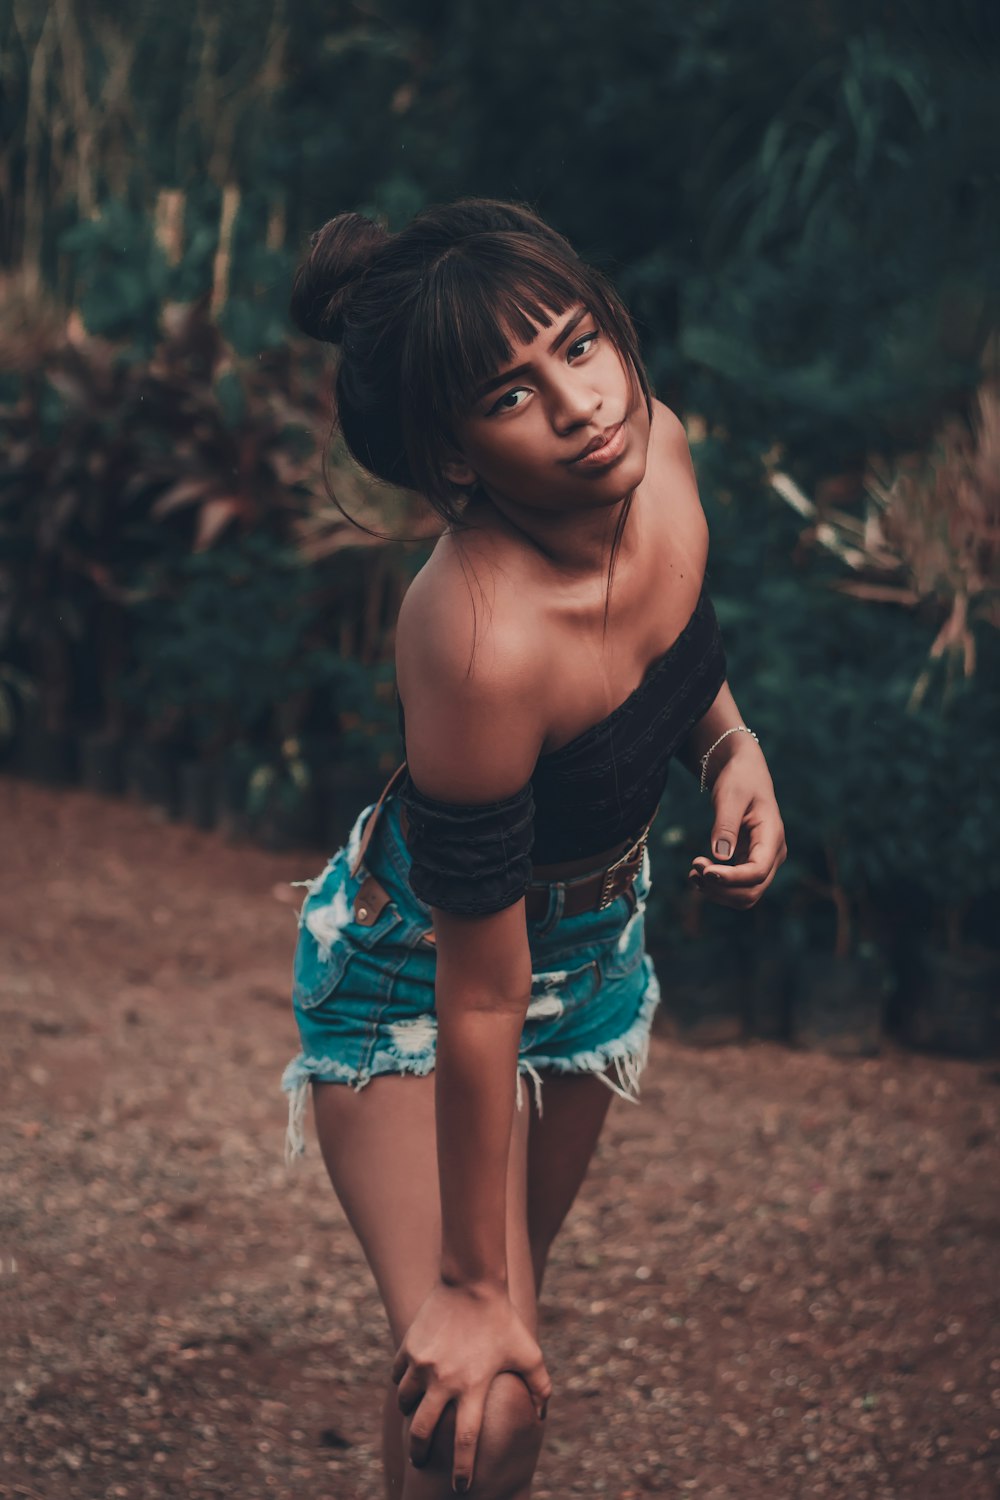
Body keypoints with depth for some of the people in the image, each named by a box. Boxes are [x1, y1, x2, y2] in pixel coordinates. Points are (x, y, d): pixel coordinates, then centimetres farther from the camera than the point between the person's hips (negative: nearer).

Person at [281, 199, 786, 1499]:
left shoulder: (653, 449, -20)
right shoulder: (481, 643, -40)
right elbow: (480, 999, -31)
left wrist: (730, 742, -12)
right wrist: (466, 1284, -21)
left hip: (596, 930, 7)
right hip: (413, 970, -7)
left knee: (520, 1287, 24)